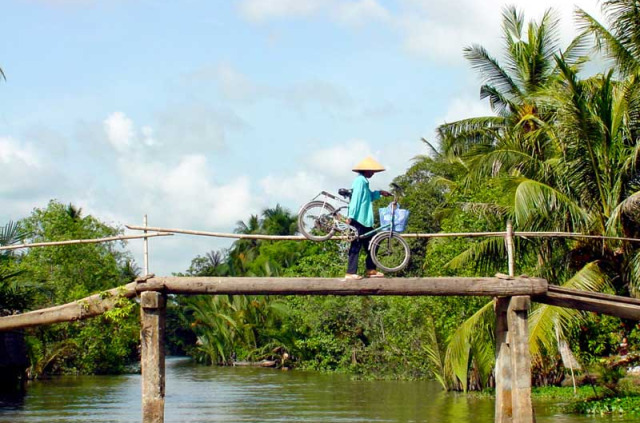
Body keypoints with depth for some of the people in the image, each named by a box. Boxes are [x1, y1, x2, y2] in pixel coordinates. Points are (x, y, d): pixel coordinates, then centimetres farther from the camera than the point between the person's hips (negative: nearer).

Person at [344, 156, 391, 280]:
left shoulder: (364, 181, 19)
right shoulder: (360, 180, -13)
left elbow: (368, 196, 33)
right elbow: (355, 198, -19)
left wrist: (379, 193, 19)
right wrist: (351, 216, -24)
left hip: (365, 220, 11)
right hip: (359, 219, -11)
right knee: (356, 246, -9)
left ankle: (371, 270, 20)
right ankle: (351, 273, -9)